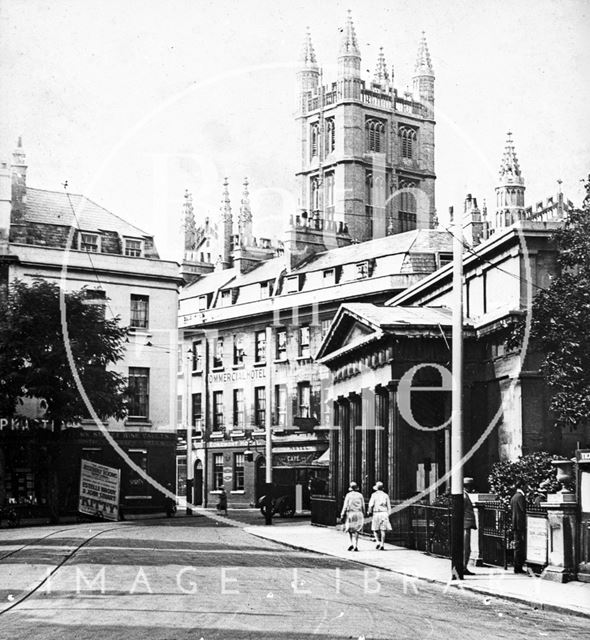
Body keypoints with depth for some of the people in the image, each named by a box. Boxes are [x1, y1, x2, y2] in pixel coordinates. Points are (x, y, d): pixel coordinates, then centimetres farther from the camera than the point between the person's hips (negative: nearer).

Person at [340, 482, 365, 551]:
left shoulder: (348, 495, -2)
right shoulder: (360, 495, 5)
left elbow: (345, 506, -5)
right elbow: (363, 506, 6)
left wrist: (342, 514, -1)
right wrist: (363, 515, 14)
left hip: (350, 514, -2)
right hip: (359, 514, 2)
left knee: (350, 529, 11)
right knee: (356, 530, 3)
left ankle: (352, 543, -4)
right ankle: (356, 546, -4)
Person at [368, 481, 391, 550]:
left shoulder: (374, 495, -1)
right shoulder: (386, 495, 8)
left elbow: (371, 505, -8)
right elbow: (389, 506, 6)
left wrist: (370, 512, 7)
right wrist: (388, 515, 13)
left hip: (376, 513, -2)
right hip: (384, 513, 2)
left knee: (375, 529, 10)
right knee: (383, 530, 2)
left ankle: (378, 542, -3)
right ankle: (382, 544, -4)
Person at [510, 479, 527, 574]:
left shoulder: (513, 497, 15)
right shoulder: (520, 496, -13)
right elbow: (524, 510, -18)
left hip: (515, 524, 9)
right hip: (521, 524, -9)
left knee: (517, 545, 12)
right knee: (520, 546, -6)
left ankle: (517, 567, 14)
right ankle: (518, 567, -6)